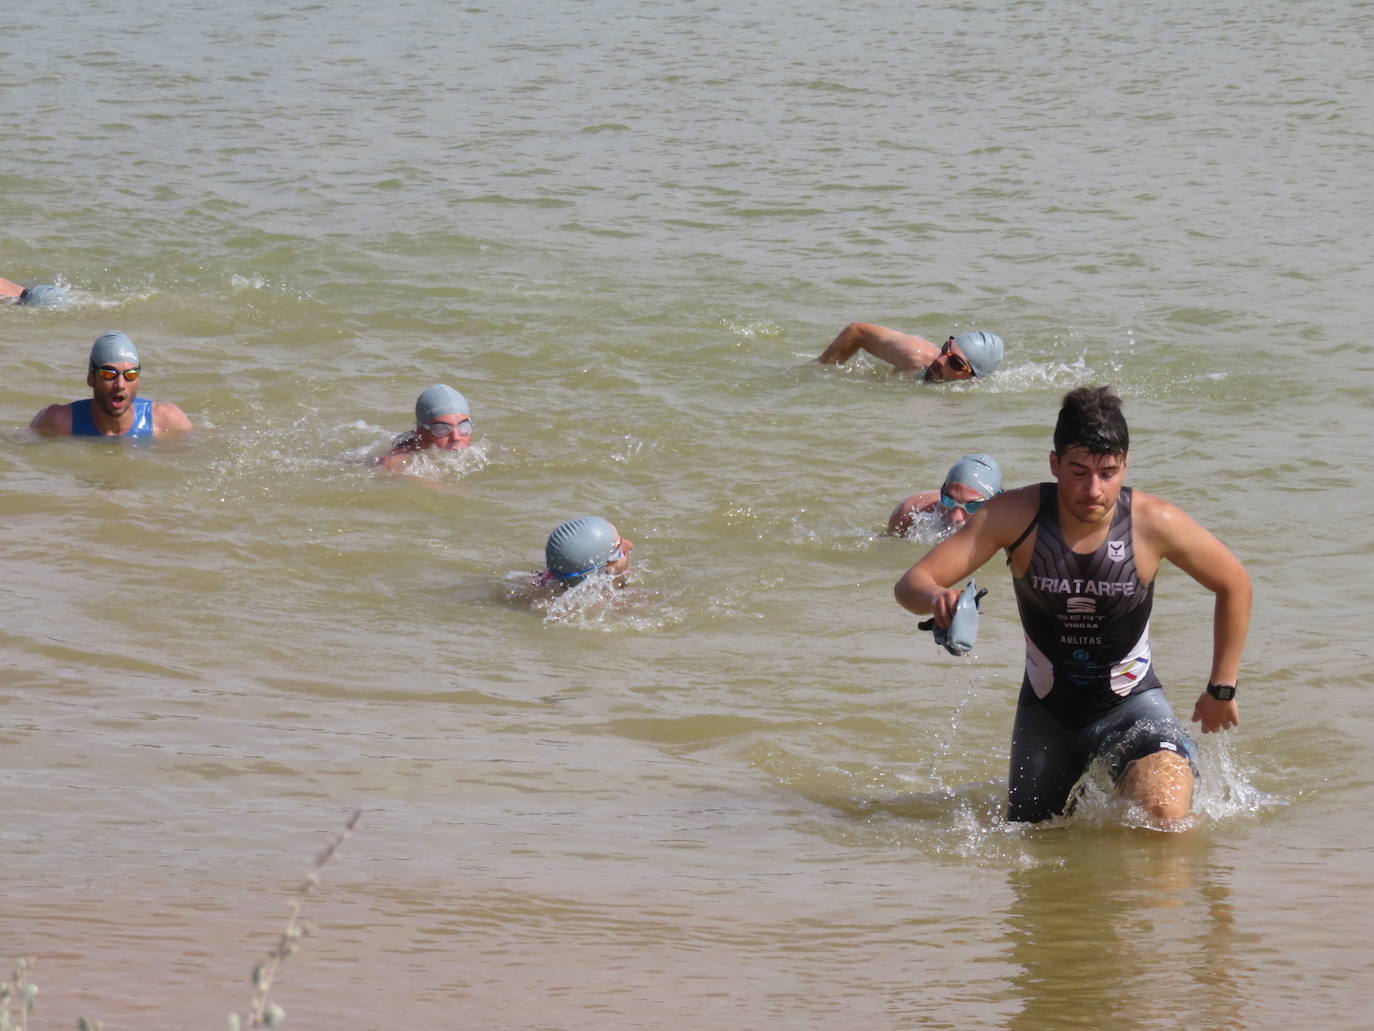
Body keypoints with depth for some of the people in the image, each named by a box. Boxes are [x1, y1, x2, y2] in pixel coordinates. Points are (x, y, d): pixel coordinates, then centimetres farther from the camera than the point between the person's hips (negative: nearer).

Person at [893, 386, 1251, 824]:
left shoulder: (1154, 522, -22)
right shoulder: (1017, 516, -20)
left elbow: (1234, 586, -4)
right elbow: (912, 583, -21)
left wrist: (1222, 688, -1)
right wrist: (935, 598, -46)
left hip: (1130, 703, -2)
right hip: (1046, 707, 2)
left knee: (1164, 813, -26)